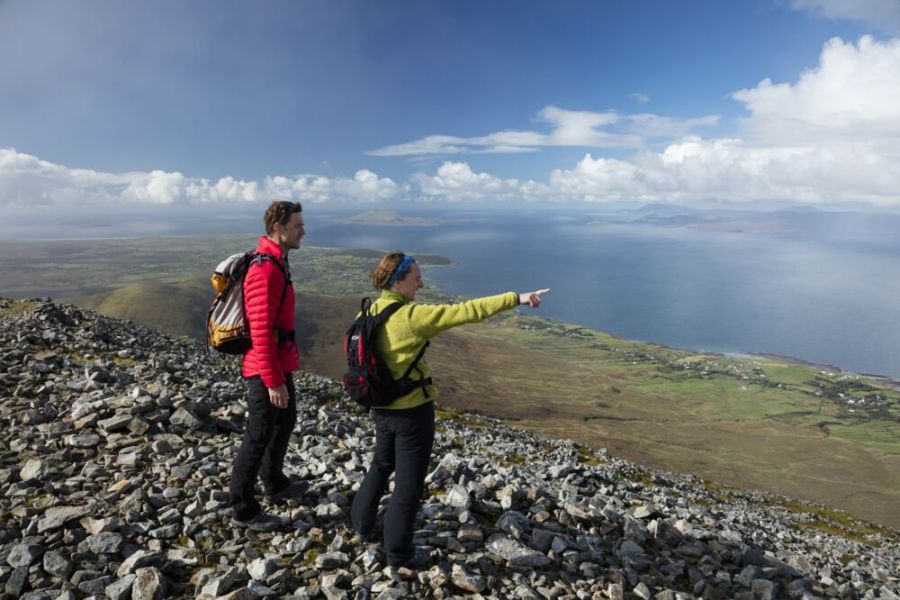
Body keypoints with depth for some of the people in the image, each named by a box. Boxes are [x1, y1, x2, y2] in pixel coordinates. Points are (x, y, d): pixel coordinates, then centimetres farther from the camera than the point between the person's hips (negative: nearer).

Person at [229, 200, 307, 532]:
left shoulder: (277, 262, 9)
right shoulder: (265, 270, -24)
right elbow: (261, 332, -26)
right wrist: (274, 381, -23)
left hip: (279, 364, 10)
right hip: (267, 369, -10)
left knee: (285, 421, 24)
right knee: (259, 436, 2)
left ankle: (276, 485, 42)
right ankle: (244, 510, 19)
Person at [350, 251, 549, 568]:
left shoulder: (371, 312, -2)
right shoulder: (412, 316, -24)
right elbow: (466, 312, -27)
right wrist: (516, 298, -25)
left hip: (381, 408, 8)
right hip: (412, 412, -8)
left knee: (381, 466, 31)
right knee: (409, 483, 11)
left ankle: (361, 523, 49)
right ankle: (399, 553, 28)